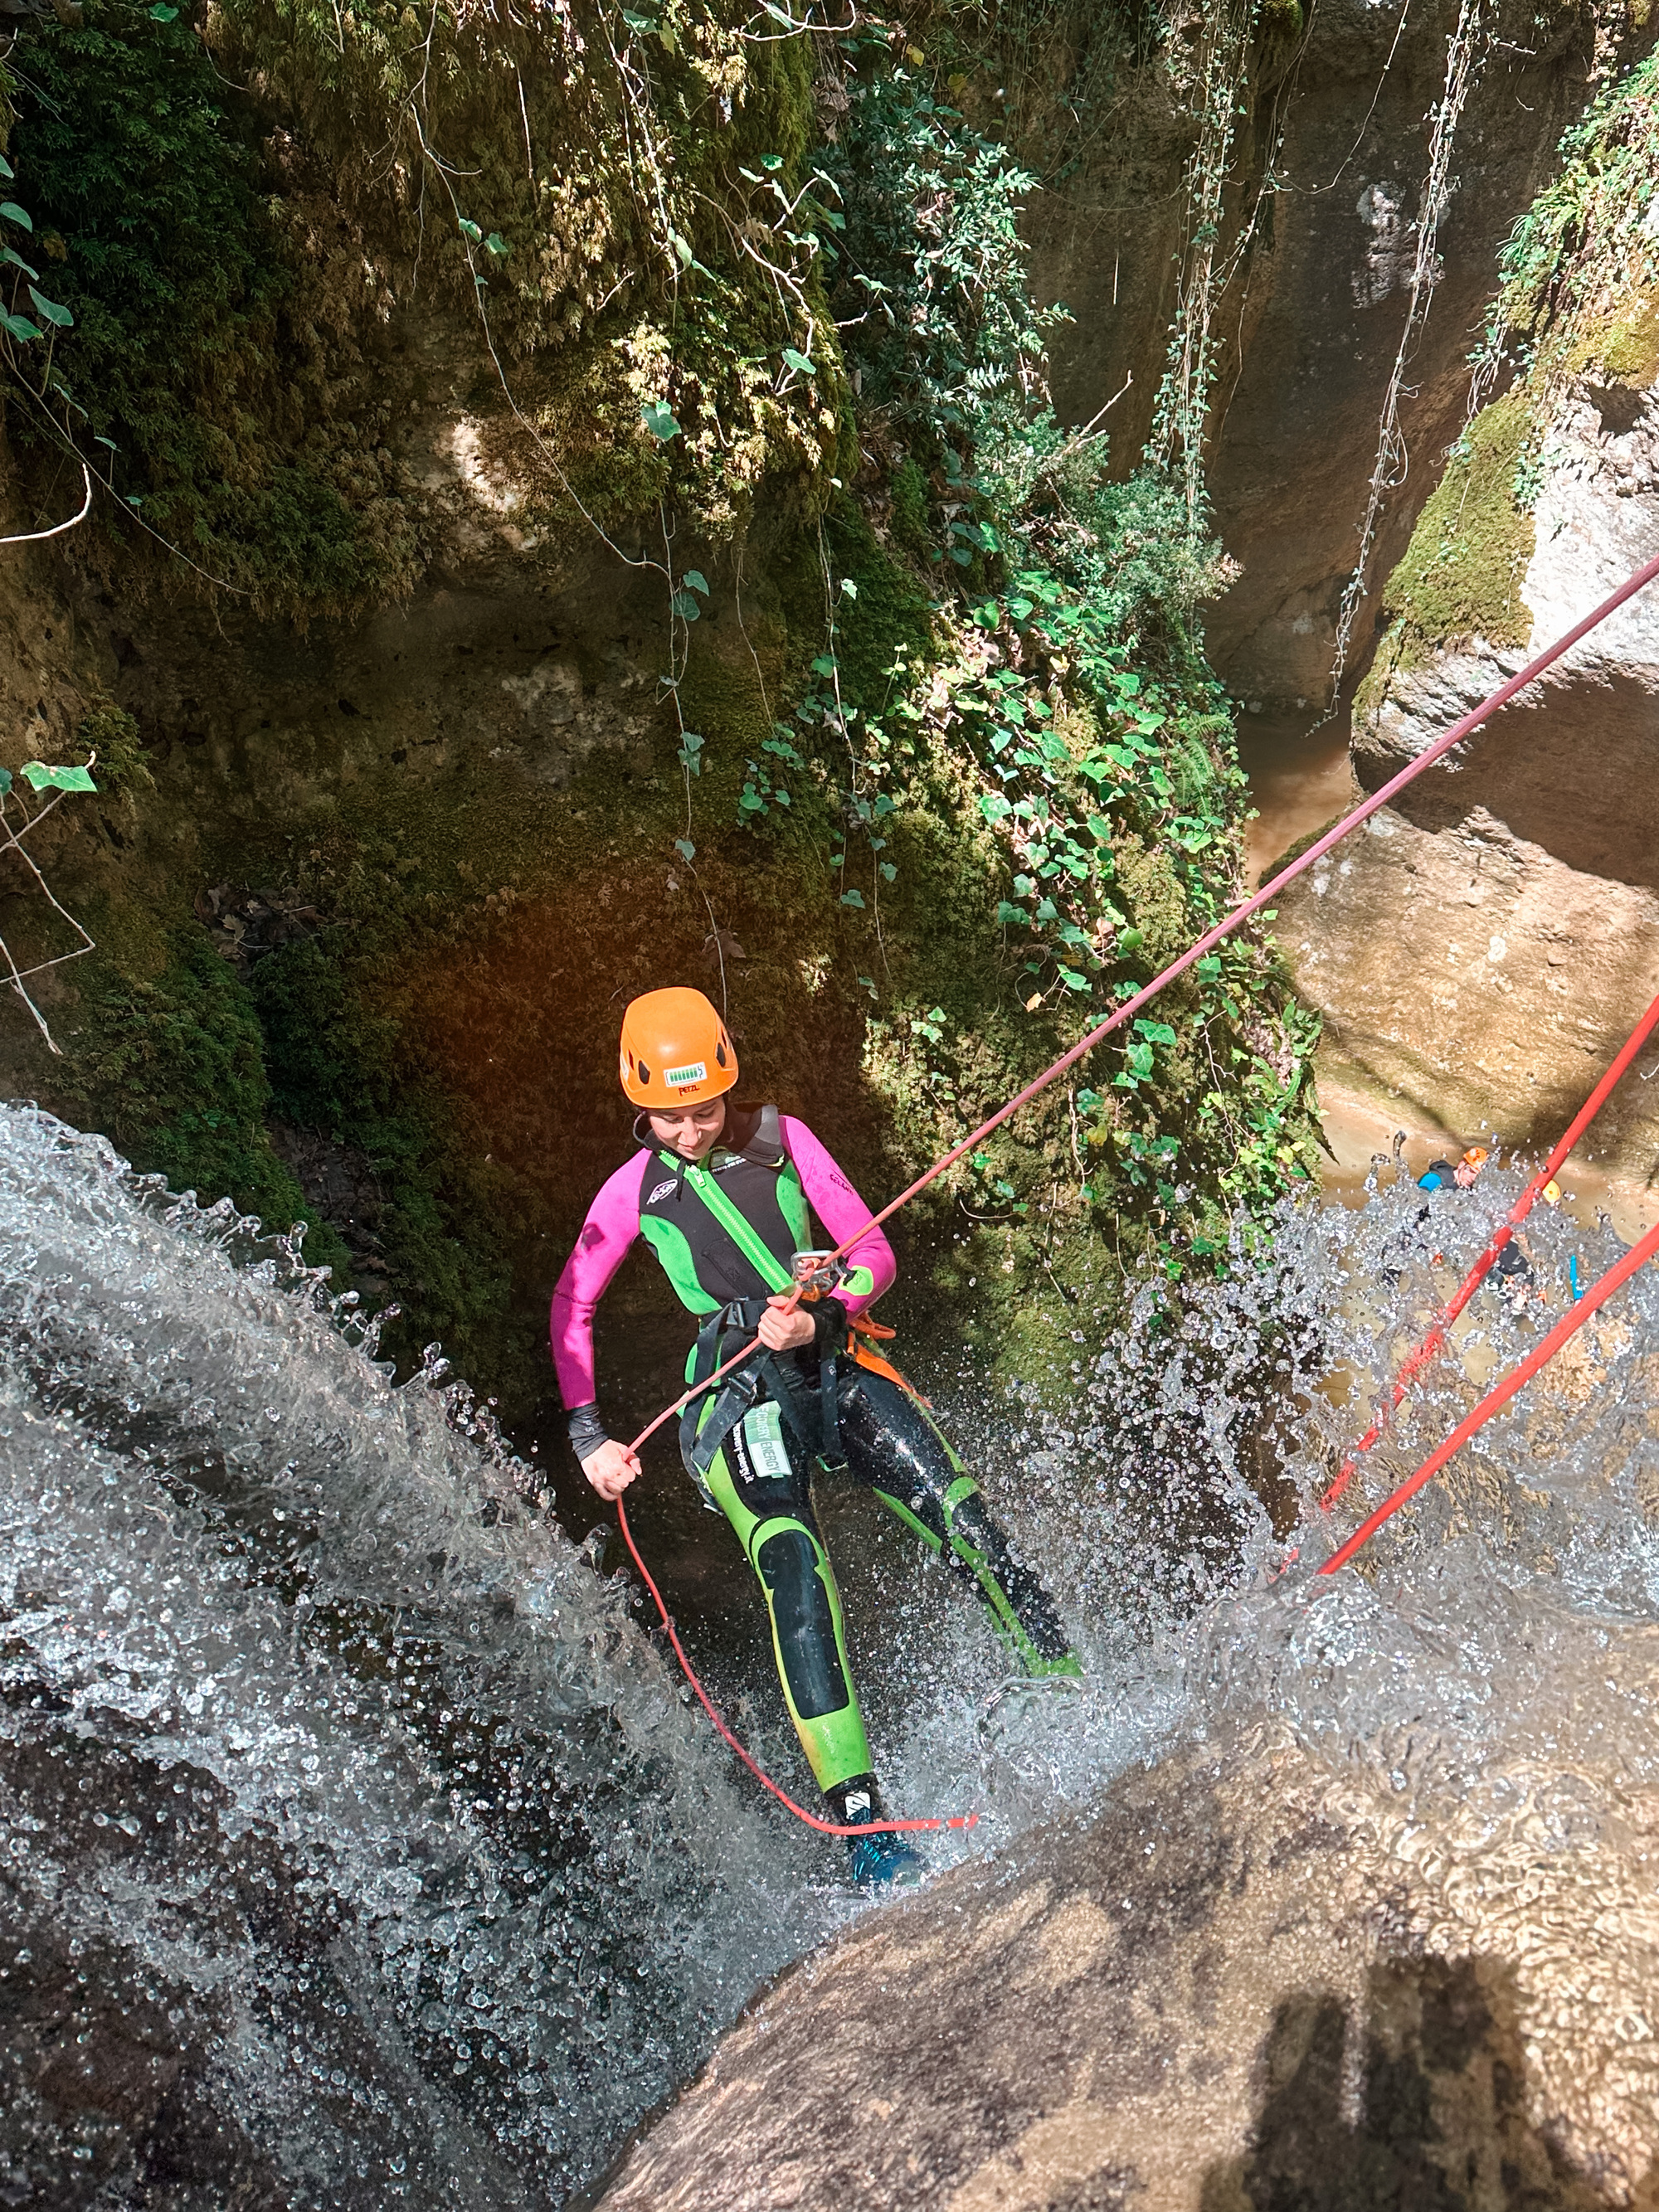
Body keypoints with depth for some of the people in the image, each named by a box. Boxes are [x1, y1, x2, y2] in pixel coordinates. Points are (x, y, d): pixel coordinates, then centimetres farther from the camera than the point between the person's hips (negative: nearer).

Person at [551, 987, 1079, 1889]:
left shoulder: (781, 1138, 5)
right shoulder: (636, 1188, 5)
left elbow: (874, 1252, 6)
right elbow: (572, 1304, 13)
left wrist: (821, 1317, -14)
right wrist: (587, 1431, 4)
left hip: (840, 1368, 2)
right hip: (741, 1398, -2)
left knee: (970, 1527, -13)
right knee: (796, 1577, -24)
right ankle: (860, 1818, -22)